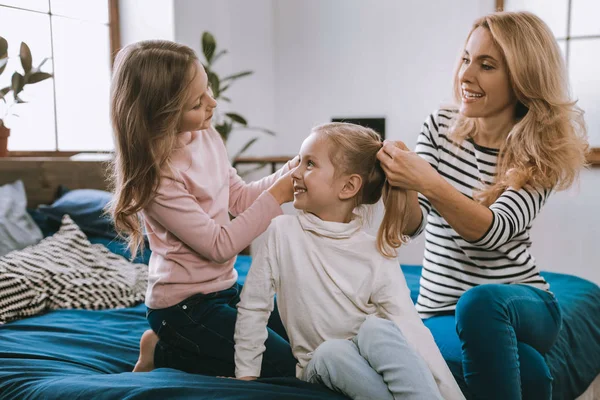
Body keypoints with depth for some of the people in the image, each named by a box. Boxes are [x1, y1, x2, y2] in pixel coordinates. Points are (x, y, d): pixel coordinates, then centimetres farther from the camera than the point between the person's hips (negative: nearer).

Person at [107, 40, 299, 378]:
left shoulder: (206, 136, -3)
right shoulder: (155, 176, -26)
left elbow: (239, 197, 9)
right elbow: (219, 245, -22)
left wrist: (289, 172, -6)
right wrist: (277, 196, -22)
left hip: (224, 287, 8)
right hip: (185, 307, -8)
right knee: (287, 366, -8)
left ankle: (179, 346, 16)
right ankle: (164, 353, 3)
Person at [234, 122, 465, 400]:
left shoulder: (377, 259, -10)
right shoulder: (283, 232, -6)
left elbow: (415, 338, -14)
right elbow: (253, 307, 0)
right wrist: (246, 375, -1)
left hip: (371, 365, 0)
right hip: (320, 370, 1)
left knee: (376, 328, -32)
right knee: (331, 350, -33)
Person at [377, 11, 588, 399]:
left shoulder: (541, 152, -8)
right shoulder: (440, 126, 0)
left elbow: (496, 230, -25)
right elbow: (413, 224, -8)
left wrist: (428, 182, -41)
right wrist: (402, 183, -31)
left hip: (521, 303, 0)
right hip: (440, 306, 1)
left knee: (480, 301, -37)